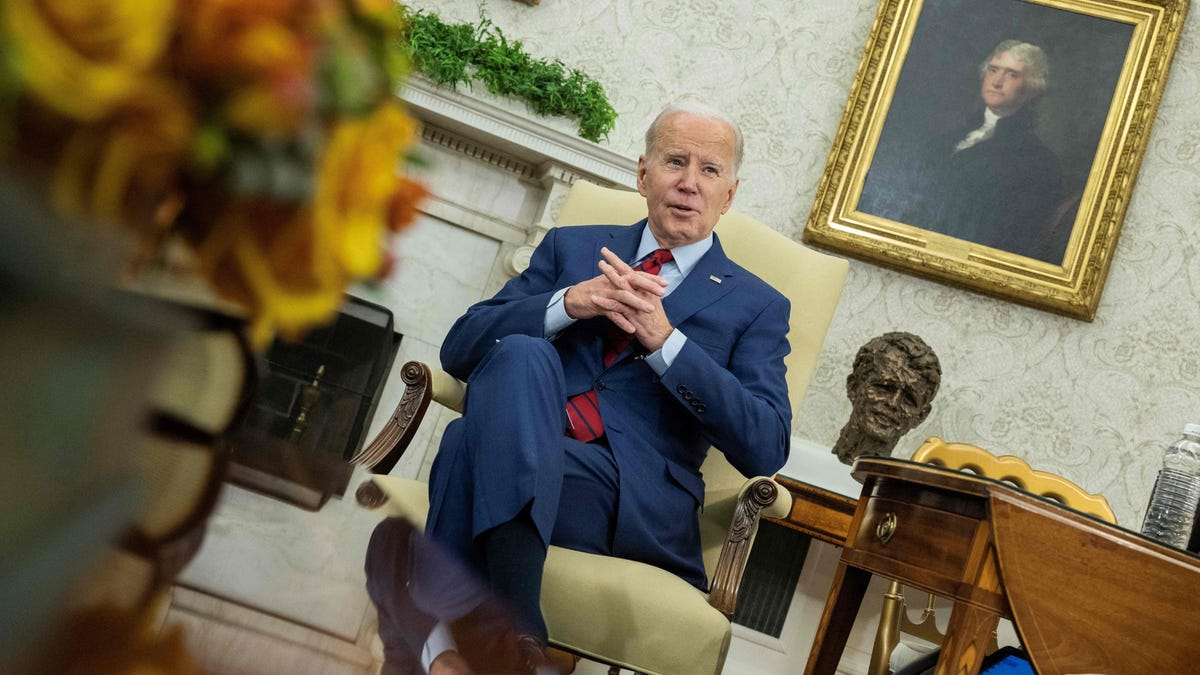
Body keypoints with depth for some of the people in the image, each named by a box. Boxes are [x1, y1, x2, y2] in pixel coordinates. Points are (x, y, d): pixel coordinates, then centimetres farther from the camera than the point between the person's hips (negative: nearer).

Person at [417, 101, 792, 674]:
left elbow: (766, 448, 0)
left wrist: (665, 339, -11)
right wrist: (569, 303, -7)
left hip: (638, 502, -3)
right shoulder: (571, 248, 23)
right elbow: (460, 349, 12)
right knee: (521, 354, -32)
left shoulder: (756, 307, 16)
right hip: (522, 457, 3)